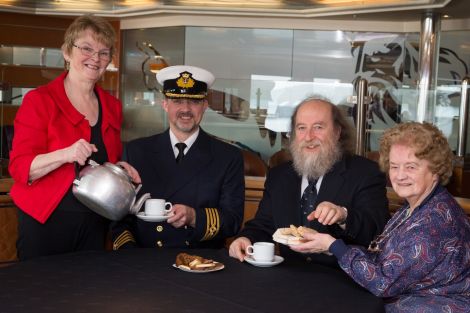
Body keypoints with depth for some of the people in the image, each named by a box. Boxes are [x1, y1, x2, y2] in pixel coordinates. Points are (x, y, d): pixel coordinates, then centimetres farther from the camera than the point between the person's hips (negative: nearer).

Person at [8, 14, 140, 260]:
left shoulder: (112, 106, 10)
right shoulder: (39, 100, -6)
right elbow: (19, 168, -12)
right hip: (45, 221, -4)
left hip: (95, 223, 5)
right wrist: (66, 154, -27)